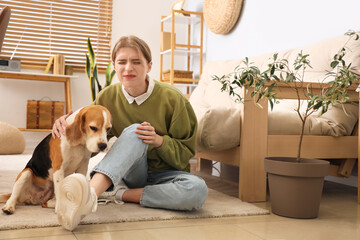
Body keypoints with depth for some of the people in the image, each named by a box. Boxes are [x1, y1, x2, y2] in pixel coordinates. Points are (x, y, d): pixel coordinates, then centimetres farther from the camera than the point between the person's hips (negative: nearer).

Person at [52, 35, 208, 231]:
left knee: (198, 189, -36)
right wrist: (67, 122, -12)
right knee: (134, 131, -32)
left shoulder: (171, 98, -12)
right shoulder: (108, 96, -3)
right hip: (130, 172, 1)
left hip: (162, 174, 0)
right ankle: (89, 194, -51)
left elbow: (186, 152, -5)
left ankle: (120, 194, -25)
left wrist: (159, 141, -26)